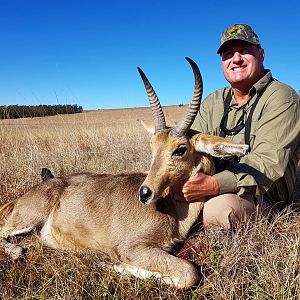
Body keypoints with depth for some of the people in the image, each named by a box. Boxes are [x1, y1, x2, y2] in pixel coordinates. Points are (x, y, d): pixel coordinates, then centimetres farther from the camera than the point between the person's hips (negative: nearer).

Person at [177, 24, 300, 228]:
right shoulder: (214, 102, 10)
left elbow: (268, 164, -24)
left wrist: (214, 185, -38)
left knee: (219, 208, -36)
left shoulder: (282, 99, -11)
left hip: (261, 197, -5)